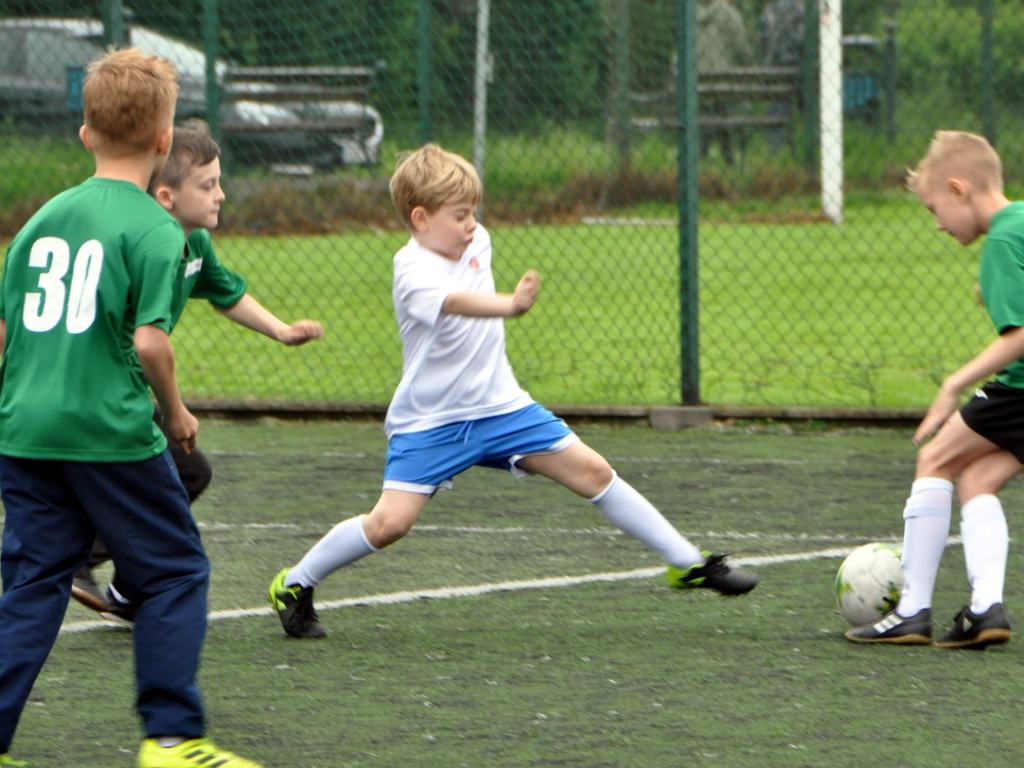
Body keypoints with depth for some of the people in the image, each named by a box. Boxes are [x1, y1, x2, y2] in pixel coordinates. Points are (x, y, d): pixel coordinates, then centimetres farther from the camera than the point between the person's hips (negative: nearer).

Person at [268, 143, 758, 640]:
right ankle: (294, 587, 5)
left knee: (593, 473, 2)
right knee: (390, 522, -18)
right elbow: (454, 301, -47)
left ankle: (688, 563, 13)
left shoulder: (475, 241, -1)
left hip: (500, 407, 6)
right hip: (428, 422, -6)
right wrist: (510, 306, -64)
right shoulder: (413, 272, -24)